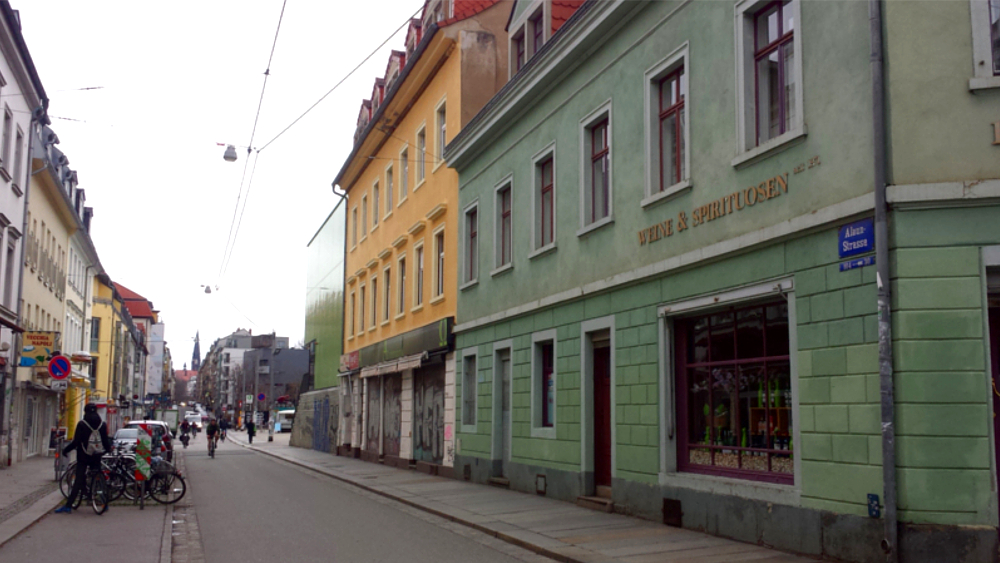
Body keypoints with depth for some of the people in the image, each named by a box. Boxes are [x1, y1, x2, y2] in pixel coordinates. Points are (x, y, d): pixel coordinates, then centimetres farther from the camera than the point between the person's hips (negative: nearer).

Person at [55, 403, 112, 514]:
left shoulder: (82, 424, -8)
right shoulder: (102, 424, 4)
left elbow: (76, 441, -11)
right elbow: (106, 441, 9)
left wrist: (65, 450, 2)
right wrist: (108, 450, 29)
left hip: (83, 456, -3)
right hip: (96, 457, 3)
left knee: (79, 481, -5)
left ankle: (68, 506, -8)